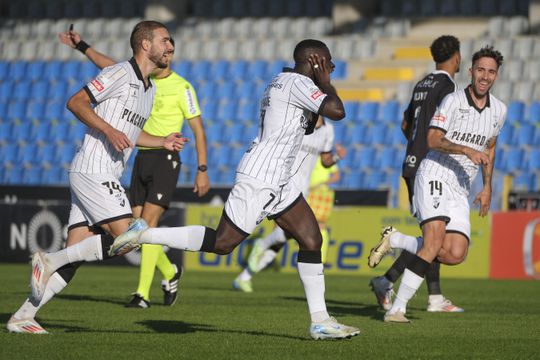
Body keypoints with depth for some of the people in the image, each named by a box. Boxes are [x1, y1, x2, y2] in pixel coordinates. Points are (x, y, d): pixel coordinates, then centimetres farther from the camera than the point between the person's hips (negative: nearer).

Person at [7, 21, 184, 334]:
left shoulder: (150, 89, 21)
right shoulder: (120, 74, -7)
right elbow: (76, 102, -11)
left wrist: (162, 142, 19)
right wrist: (109, 130, -22)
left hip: (106, 176, 9)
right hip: (93, 170, -9)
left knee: (73, 258, 2)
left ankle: (23, 317, 1)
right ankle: (50, 260, -11)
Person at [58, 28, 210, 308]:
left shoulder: (182, 87, -6)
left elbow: (198, 130, -5)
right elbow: (109, 65, 20)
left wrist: (202, 170, -8)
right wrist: (81, 46, 11)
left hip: (166, 158, -6)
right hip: (142, 157, 6)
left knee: (147, 222, -16)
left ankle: (143, 293, -15)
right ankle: (169, 273, 26)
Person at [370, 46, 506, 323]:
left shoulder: (499, 110, 11)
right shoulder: (453, 101, -8)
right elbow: (433, 139, -16)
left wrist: (487, 187, 23)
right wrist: (466, 150, -28)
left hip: (460, 190, 6)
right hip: (434, 177, -6)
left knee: (455, 254, -11)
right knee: (434, 243, -24)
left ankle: (396, 243, 12)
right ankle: (397, 308, -21)